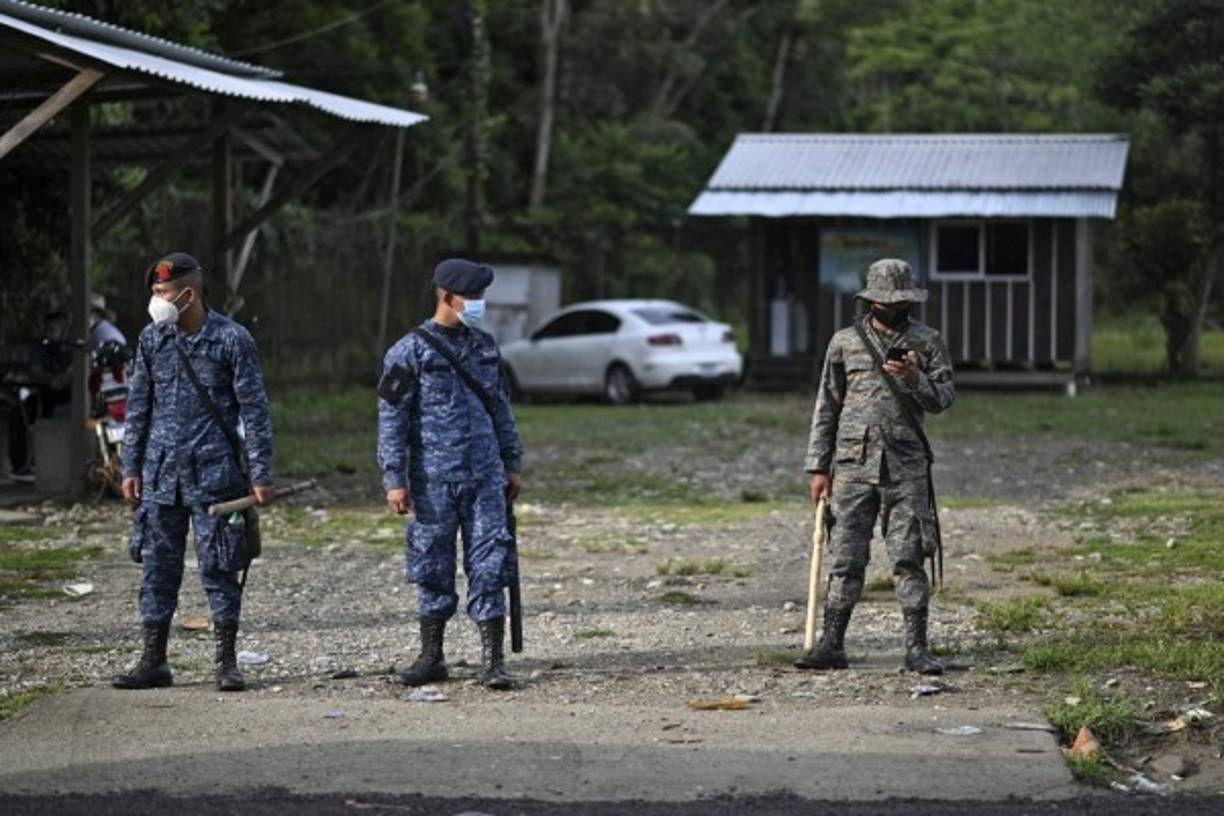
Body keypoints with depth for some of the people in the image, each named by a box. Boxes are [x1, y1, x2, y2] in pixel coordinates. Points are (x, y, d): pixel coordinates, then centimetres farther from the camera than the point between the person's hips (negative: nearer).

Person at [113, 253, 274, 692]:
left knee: (218, 568, 0)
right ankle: (154, 662, 12)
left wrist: (261, 474, -9)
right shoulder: (151, 339, 5)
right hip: (161, 473, 4)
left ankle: (227, 663, 8)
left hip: (214, 472, -4)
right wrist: (131, 467, 9)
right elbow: (138, 406, 12)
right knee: (157, 566, 6)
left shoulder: (231, 339, -7)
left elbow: (254, 410, -5)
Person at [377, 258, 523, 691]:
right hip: (434, 480, -3)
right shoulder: (410, 352, -4)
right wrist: (394, 480, -10)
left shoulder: (485, 346, 11)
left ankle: (492, 660, -1)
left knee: (489, 565, -2)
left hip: (485, 476, 3)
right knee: (433, 567, 5)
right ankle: (431, 658, 17)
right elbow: (391, 418, -5)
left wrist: (512, 464, 17)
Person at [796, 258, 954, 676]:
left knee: (908, 559, -3)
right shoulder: (845, 342, 9)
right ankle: (831, 644, 5)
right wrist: (817, 467, 5)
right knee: (845, 559, 2)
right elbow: (826, 407, 10)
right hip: (852, 464, 1)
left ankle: (916, 647, -1)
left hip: (904, 465, -1)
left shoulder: (927, 342, 7)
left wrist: (915, 379, -16)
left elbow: (943, 399, 4)